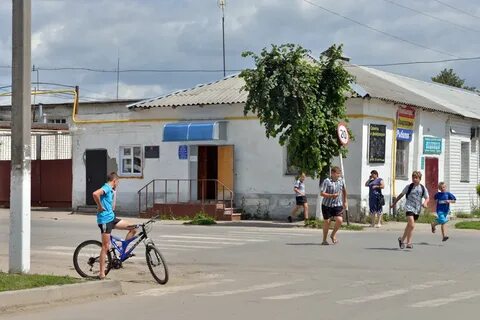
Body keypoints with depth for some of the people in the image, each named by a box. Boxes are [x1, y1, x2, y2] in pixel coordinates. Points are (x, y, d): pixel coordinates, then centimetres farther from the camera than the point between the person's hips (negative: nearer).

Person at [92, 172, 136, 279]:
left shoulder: (110, 190, 18)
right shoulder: (106, 188, -12)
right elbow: (95, 194, -33)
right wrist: (100, 207, -22)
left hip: (111, 217, 9)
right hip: (105, 219, -9)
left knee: (133, 228, 5)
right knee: (106, 246, -7)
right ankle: (102, 274, -2)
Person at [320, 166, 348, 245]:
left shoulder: (341, 181, 5)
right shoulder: (326, 181, -11)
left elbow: (344, 190, 23)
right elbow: (322, 193, -16)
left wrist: (345, 201, 26)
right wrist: (332, 195, -28)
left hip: (338, 205, 3)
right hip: (327, 205, -3)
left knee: (340, 220, -15)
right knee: (327, 222, 4)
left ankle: (333, 235, 11)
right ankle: (324, 239, 22)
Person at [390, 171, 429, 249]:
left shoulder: (423, 188, 6)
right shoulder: (409, 187, 1)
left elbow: (427, 198, 6)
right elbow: (401, 195, 10)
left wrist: (425, 202, -17)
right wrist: (394, 203, 15)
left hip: (417, 209, 4)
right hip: (409, 207, -4)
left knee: (409, 225, 13)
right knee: (412, 225, -18)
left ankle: (402, 239, 28)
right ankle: (409, 242, -7)